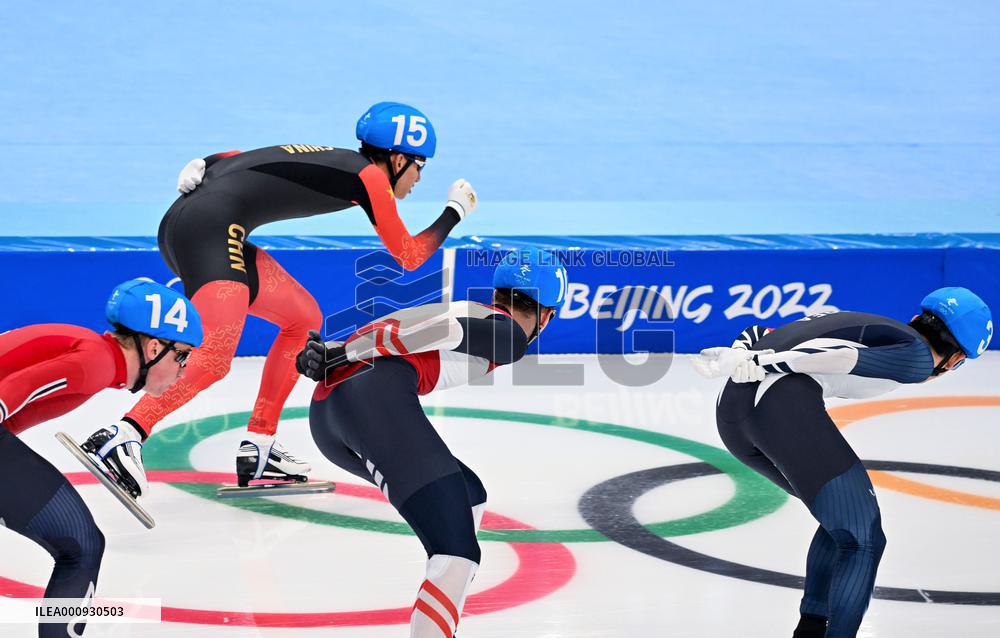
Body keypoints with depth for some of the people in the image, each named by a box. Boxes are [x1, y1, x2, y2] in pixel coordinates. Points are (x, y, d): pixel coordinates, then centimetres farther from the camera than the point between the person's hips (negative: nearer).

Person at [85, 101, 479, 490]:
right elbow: (409, 257, 8)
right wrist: (455, 212, 22)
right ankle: (124, 436, -34)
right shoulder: (368, 175, 0)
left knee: (304, 319, 18)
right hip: (209, 228, -10)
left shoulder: (331, 161, 24)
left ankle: (257, 450, 18)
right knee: (215, 359, -23)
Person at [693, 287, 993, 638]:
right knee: (862, 539, 0)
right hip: (785, 406, -9)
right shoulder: (918, 355, 8)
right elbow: (841, 357, -7)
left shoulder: (870, 326, 32)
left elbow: (761, 333, 22)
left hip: (731, 411, 9)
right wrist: (754, 362, -12)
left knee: (842, 520, 25)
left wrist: (739, 358, 3)